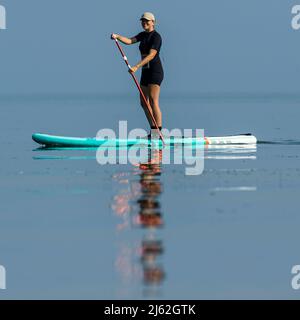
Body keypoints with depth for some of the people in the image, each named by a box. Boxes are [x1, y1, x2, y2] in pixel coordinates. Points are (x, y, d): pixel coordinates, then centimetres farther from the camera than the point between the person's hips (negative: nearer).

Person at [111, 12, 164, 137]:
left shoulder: (156, 36, -11)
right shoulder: (143, 35, 16)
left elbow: (151, 55, -21)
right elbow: (129, 41, 2)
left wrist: (136, 67, -29)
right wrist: (117, 37, -17)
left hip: (155, 70, -9)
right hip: (145, 71, 9)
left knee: (153, 101, -17)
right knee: (144, 103, 10)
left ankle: (159, 132, -20)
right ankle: (153, 131, 16)